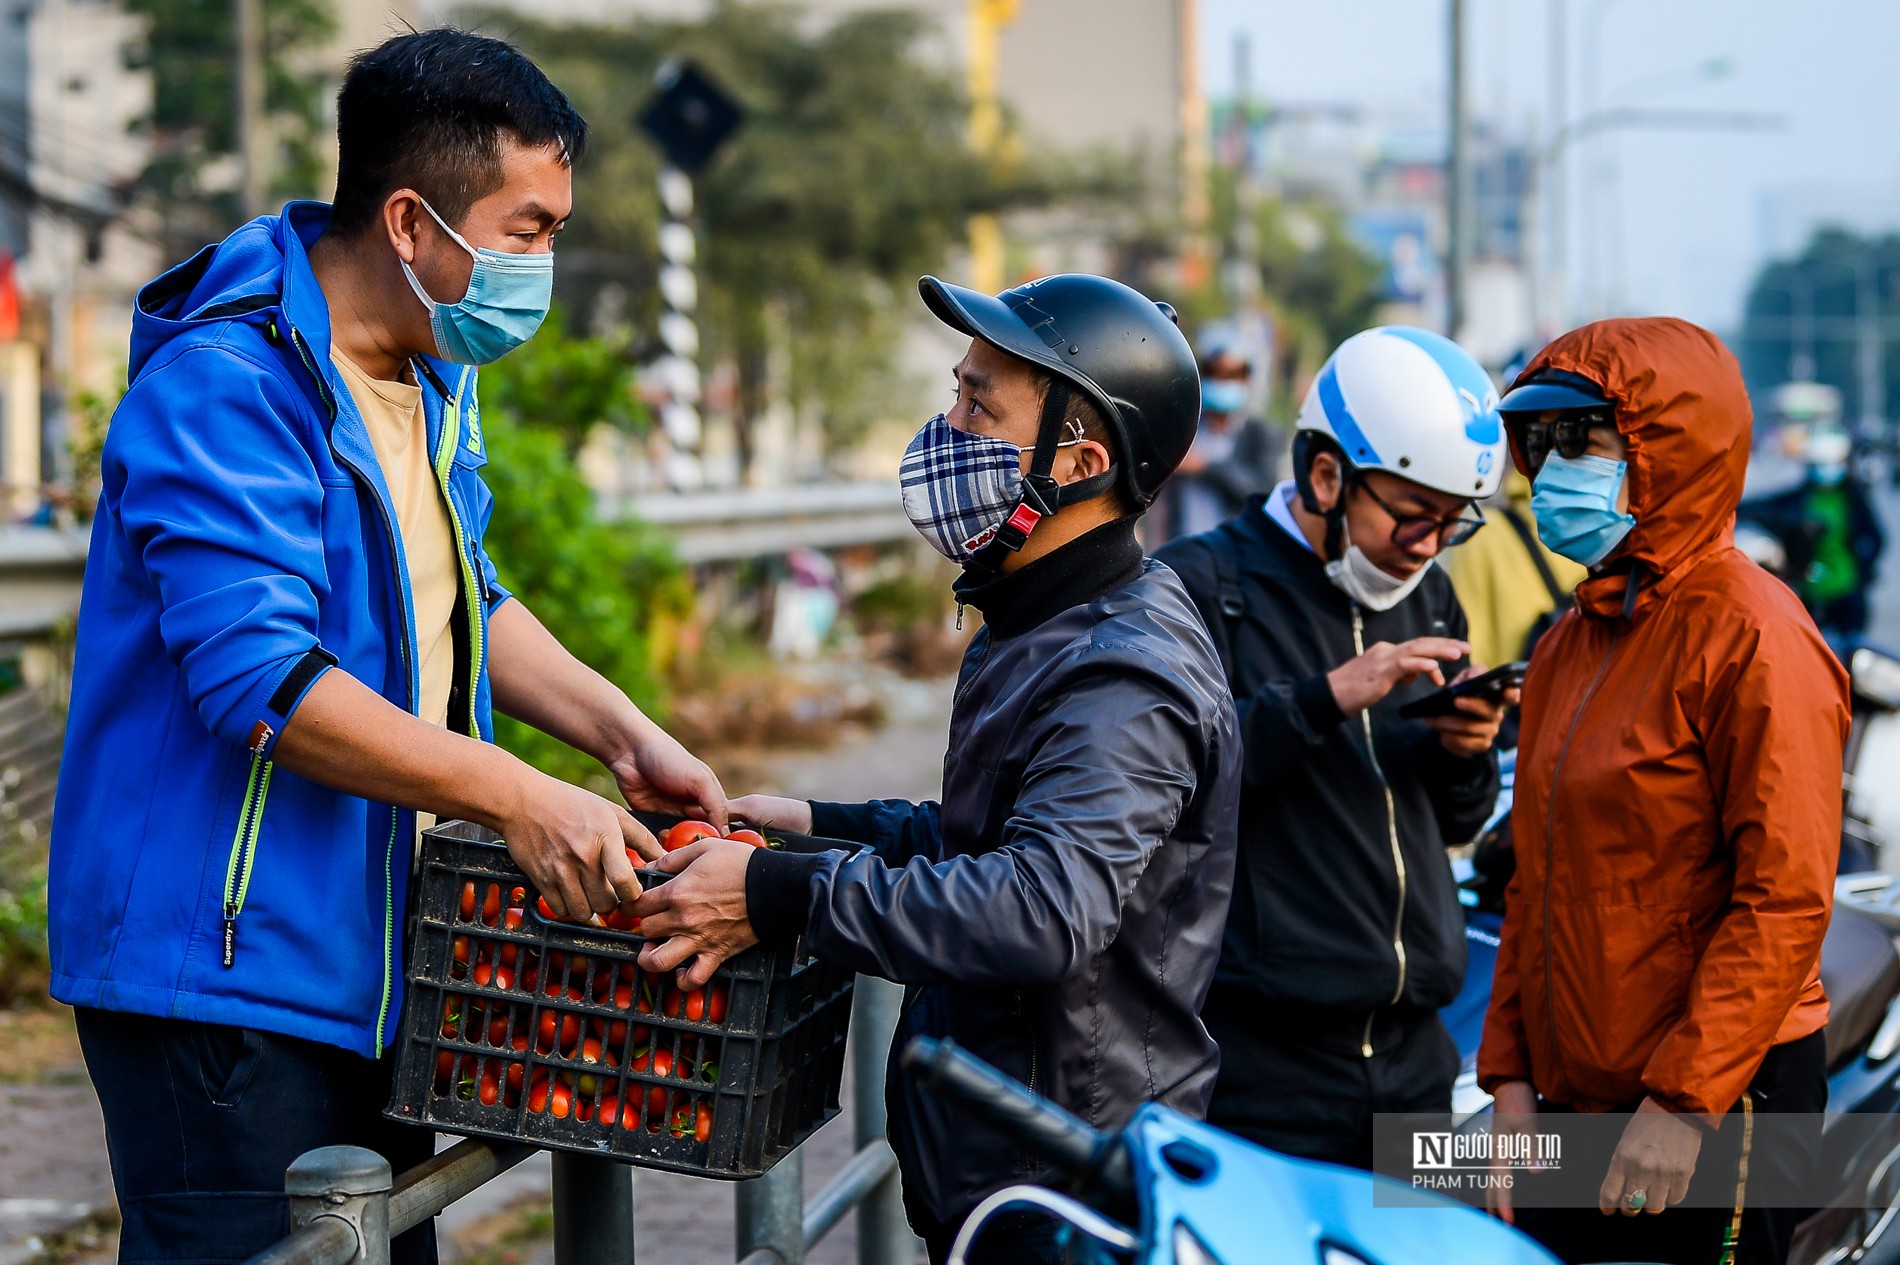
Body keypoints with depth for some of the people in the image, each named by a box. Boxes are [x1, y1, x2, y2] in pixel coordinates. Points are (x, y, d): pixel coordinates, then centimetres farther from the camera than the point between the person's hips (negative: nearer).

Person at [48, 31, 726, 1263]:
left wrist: (622, 733, 6)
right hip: (224, 965, -9)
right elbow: (262, 678, -28)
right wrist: (518, 797, -29)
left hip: (375, 962, 9)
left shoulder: (432, 375, 11)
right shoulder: (223, 387, -20)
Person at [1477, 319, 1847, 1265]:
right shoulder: (1570, 645, 12)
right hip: (1576, 1106, 8)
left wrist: (1684, 1104, -20)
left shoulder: (1753, 637, -13)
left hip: (1717, 1114, -7)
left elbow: (1784, 900, -18)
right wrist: (1511, 1072, 10)